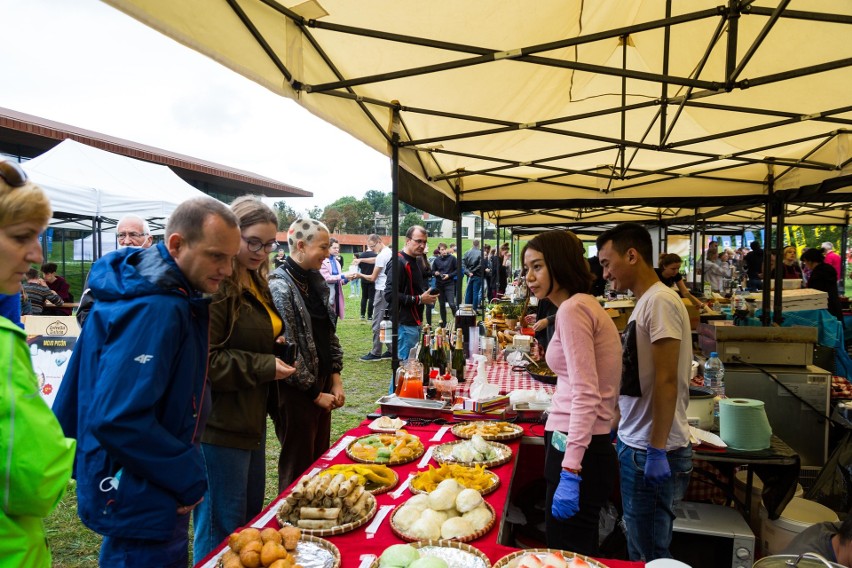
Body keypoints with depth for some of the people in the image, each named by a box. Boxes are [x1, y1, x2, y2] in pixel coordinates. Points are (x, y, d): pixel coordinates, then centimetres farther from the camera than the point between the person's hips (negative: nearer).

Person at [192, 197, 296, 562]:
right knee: (221, 531, 6)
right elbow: (203, 361, -25)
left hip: (251, 420, 10)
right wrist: (262, 367, -22)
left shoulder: (255, 283, 12)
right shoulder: (216, 286, -19)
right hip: (219, 426, -10)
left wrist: (276, 355, 7)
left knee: (252, 518, 22)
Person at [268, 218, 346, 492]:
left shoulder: (314, 281, 8)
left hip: (322, 385, 8)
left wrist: (335, 379, 5)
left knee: (319, 459, 18)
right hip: (295, 390, -8)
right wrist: (315, 393, -12)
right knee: (298, 469, 7)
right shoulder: (280, 287, -17)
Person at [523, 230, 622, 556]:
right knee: (580, 551, 21)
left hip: (576, 450, -10)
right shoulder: (584, 304, 13)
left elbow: (586, 396, -22)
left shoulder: (572, 310, -15)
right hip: (587, 447, 10)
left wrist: (570, 470, -24)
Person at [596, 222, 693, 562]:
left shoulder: (660, 302, -16)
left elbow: (666, 381, -20)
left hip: (651, 454, -9)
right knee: (639, 548, 18)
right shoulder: (644, 303, 12)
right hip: (634, 446, 9)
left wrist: (657, 451, -20)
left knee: (650, 553, 4)